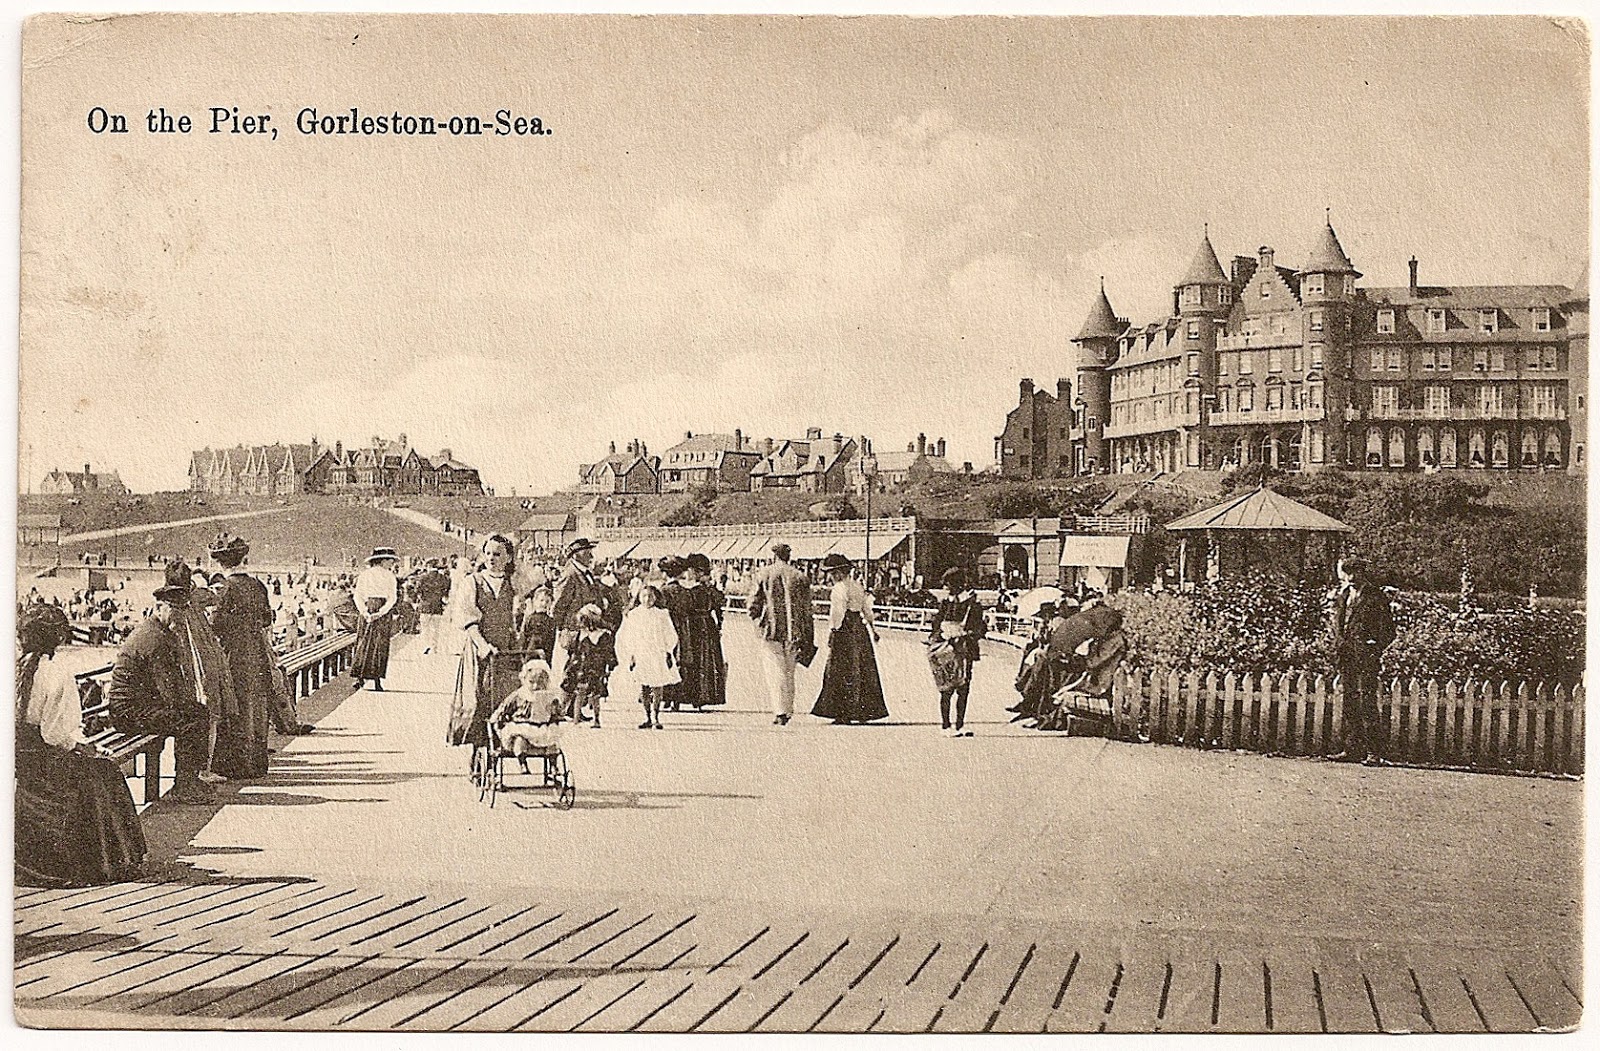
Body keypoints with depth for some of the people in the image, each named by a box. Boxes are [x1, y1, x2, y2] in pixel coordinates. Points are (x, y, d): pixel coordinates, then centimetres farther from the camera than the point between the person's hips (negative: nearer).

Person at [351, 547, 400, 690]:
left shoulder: (363, 575, 8)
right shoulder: (389, 576, -2)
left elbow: (357, 596, 0)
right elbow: (392, 598, -11)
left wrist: (364, 613, -8)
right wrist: (380, 613, -15)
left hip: (367, 609, 3)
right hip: (383, 611, -3)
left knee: (363, 643, 8)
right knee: (380, 646, 2)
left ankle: (360, 677, -3)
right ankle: (377, 681, 0)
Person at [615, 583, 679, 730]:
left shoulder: (662, 614, 4)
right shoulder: (633, 615, 5)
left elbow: (670, 635, 9)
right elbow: (628, 638, 8)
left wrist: (669, 653, 5)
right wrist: (631, 657, 4)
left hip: (659, 654, -1)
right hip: (641, 655, 1)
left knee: (658, 687, -3)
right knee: (643, 687, -2)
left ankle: (656, 718, 4)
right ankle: (648, 718, 6)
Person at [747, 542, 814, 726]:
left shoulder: (764, 574, -1)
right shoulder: (800, 577, 5)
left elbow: (754, 603, -2)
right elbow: (807, 609, 6)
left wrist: (758, 621, 17)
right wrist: (808, 639, 11)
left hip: (772, 630, -3)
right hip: (794, 631, 3)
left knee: (776, 671, -4)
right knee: (789, 672, 15)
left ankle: (780, 711, -15)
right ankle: (788, 710, 21)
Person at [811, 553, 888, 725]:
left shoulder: (839, 588, -12)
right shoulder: (859, 587, 13)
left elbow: (836, 613, -16)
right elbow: (868, 610, 17)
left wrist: (832, 633, -13)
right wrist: (873, 628, 26)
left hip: (845, 632, -8)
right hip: (861, 629, 8)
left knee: (844, 673, -3)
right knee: (863, 671, 10)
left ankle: (844, 714, -1)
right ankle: (865, 712, 13)